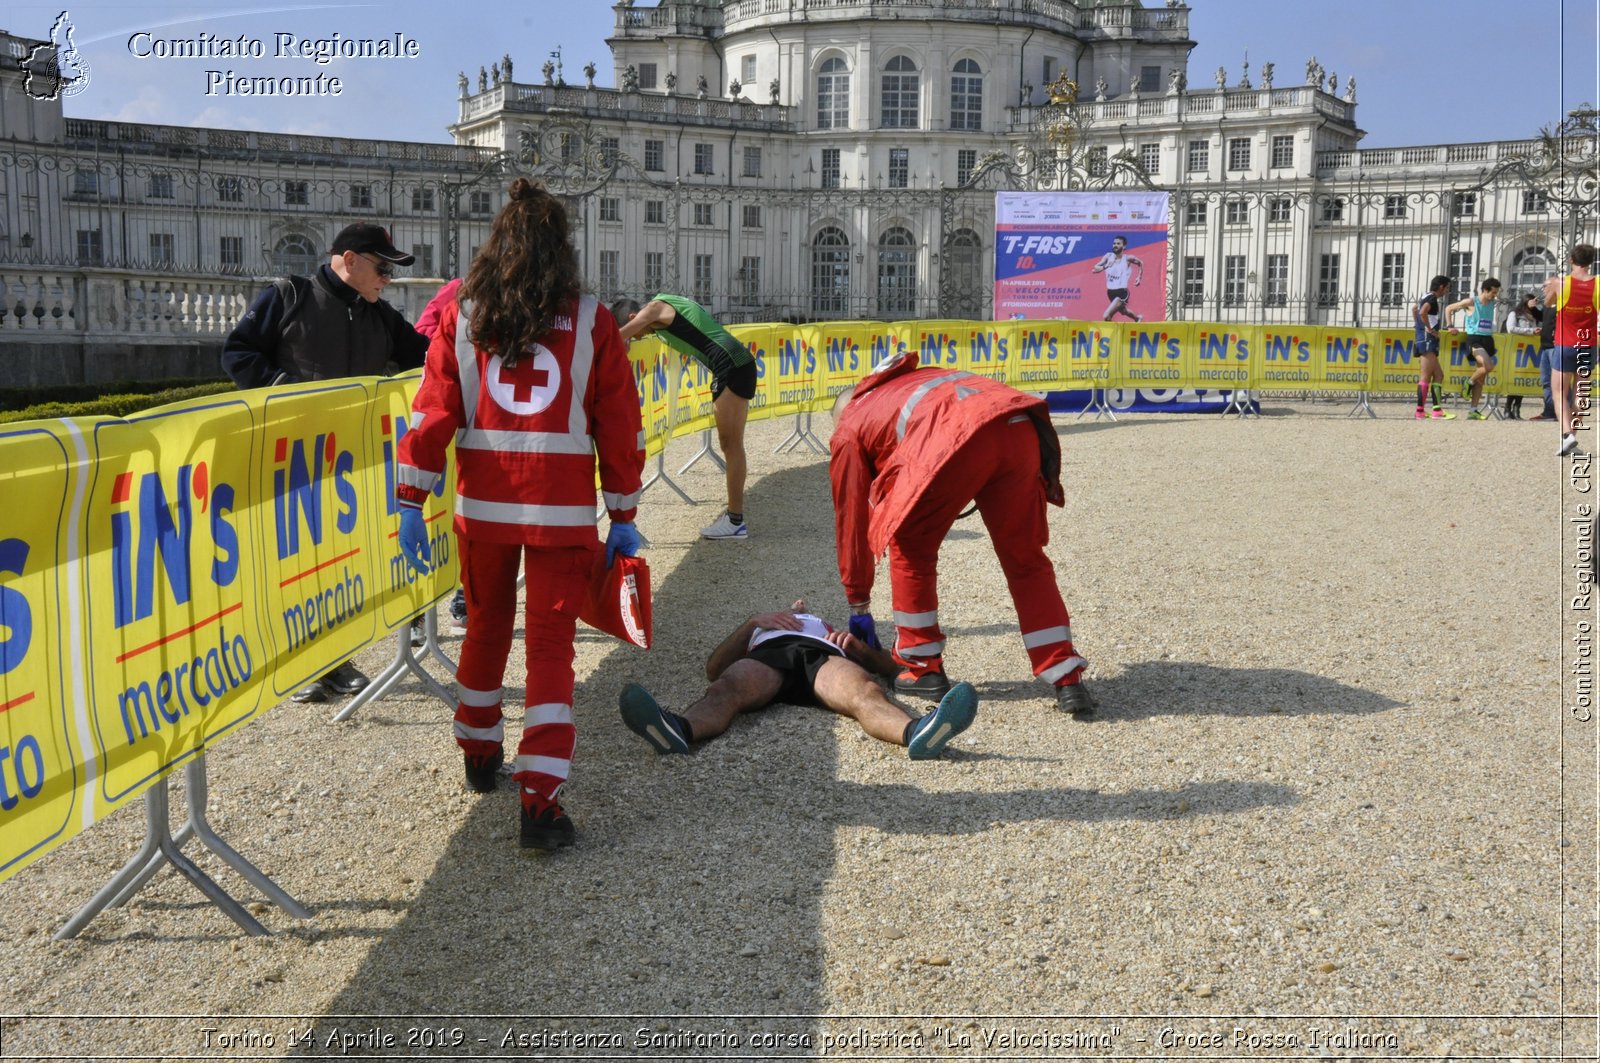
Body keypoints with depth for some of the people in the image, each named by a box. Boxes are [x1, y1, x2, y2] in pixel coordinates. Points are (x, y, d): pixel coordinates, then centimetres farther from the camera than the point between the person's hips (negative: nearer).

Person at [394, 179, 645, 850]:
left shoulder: (460, 316, 1)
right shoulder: (591, 323, -2)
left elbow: (432, 412, -3)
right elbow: (619, 425, 0)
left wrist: (411, 500, 0)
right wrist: (623, 517, 7)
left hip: (482, 505, 2)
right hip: (564, 510, -2)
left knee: (485, 627, 21)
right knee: (550, 644, 1)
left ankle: (480, 756, 39)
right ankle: (540, 801, -5)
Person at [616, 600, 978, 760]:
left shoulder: (830, 630, 48)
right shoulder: (759, 629, 47)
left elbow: (891, 666, 30)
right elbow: (713, 668, 25)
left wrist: (858, 646, 10)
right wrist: (753, 622, 13)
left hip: (824, 655, 0)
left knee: (865, 691, -37)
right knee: (727, 688, -37)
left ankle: (916, 732, -69)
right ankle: (679, 729, -70)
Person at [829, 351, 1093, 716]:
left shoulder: (849, 428, 29)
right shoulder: (915, 380, 44)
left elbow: (851, 519, 32)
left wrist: (859, 607, 38)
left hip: (955, 440, -5)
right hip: (1020, 426, 5)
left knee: (910, 547, 20)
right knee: (1025, 559, 17)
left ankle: (922, 668, 25)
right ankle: (1068, 681, 14)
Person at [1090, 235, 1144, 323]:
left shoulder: (1128, 258, -10)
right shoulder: (1108, 256, -2)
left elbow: (1140, 264, 10)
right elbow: (1096, 268, -13)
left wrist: (1139, 278, 3)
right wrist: (1104, 267, -32)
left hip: (1121, 293, -6)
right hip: (1110, 292, 6)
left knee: (1106, 316, -23)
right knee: (1123, 311, 33)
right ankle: (1137, 318, 64)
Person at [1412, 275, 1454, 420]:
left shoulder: (1426, 297, 18)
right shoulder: (1432, 298, -10)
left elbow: (1414, 309, 36)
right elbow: (1423, 312, -29)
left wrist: (1419, 326, 29)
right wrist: (1430, 329, -19)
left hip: (1421, 341, 10)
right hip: (1427, 342, -10)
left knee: (1438, 375, 8)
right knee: (1426, 377, -11)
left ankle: (1437, 410, 3)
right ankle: (1420, 411, -12)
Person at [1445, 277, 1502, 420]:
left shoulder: (1493, 303, 13)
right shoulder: (1471, 302, -3)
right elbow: (1448, 308, 4)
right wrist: (1450, 326, -1)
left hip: (1488, 340, 6)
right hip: (1474, 339, -6)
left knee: (1481, 379, 4)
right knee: (1488, 366, -30)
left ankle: (1473, 411, 6)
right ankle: (1468, 383, -2)